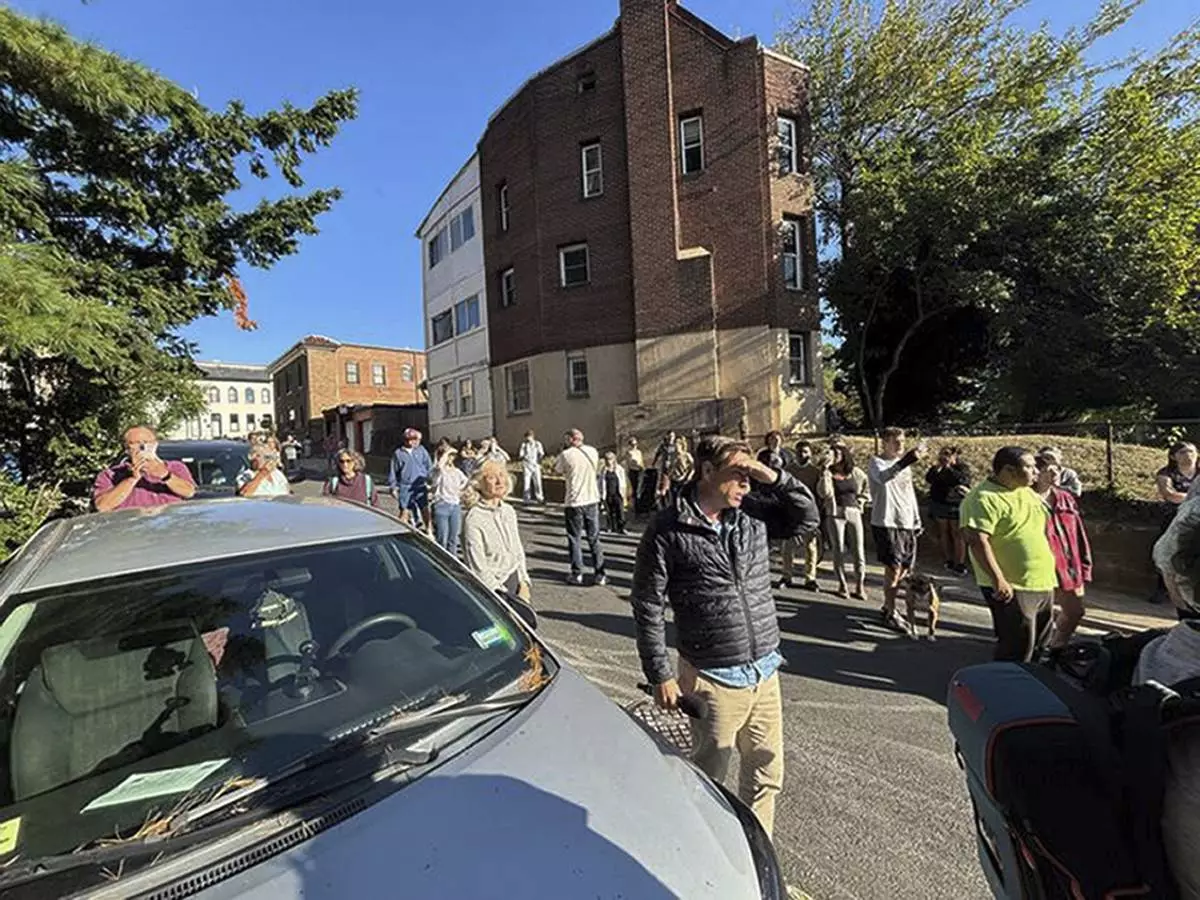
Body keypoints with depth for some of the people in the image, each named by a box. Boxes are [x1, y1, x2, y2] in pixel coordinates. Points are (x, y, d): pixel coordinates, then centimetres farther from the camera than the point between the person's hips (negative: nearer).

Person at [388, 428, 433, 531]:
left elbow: (429, 465, 8)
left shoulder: (421, 450, 4)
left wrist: (429, 480, 2)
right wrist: (393, 487, 4)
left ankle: (428, 531, 20)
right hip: (405, 487, -1)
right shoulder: (398, 453, 1)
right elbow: (392, 471, 7)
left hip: (420, 486, 2)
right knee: (404, 511, -1)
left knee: (425, 509, 6)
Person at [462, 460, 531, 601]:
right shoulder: (473, 519, -12)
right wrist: (502, 595, -13)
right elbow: (478, 568, -13)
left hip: (515, 582, 6)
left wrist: (524, 584, 1)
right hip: (491, 589, -5)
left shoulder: (509, 511, 8)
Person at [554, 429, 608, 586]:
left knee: (574, 539, 9)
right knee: (594, 539, 12)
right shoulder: (593, 451, 2)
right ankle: (600, 574, 13)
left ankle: (577, 573, 12)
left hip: (574, 502, -4)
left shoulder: (566, 455, -11)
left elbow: (556, 470, 4)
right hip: (592, 500, 4)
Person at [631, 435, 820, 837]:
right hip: (713, 680, -5)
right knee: (709, 779, 14)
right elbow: (648, 608, -10)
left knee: (767, 774, 21)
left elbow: (809, 518, 8)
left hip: (765, 673, 5)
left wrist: (774, 478, -8)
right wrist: (660, 676, -8)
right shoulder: (667, 530, -14)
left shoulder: (754, 512, 0)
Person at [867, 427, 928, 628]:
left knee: (904, 570, 11)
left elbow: (910, 494, 21)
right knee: (893, 569, -7)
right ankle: (890, 614, 6)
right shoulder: (876, 462, -8)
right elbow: (883, 477, -33)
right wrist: (908, 459, -45)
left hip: (907, 524, 7)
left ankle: (887, 607, 27)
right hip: (886, 524, -7)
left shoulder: (904, 464, 15)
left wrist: (917, 521, 17)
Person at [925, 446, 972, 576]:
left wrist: (948, 467, -17)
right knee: (943, 532, 7)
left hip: (956, 506, -3)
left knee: (957, 534, -2)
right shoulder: (936, 468, 6)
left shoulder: (962, 467, -3)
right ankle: (948, 561, 17)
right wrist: (938, 466, -17)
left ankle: (960, 563, 4)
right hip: (939, 505, 4)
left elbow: (962, 480, -22)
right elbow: (929, 478, -11)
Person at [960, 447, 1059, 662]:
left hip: (1043, 583, 10)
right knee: (1017, 648, -3)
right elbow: (977, 541, -28)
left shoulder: (1026, 492, 11)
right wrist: (999, 580, -31)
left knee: (1039, 644, 20)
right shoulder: (984, 498, -19)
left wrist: (1050, 571, 23)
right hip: (1011, 587, -9)